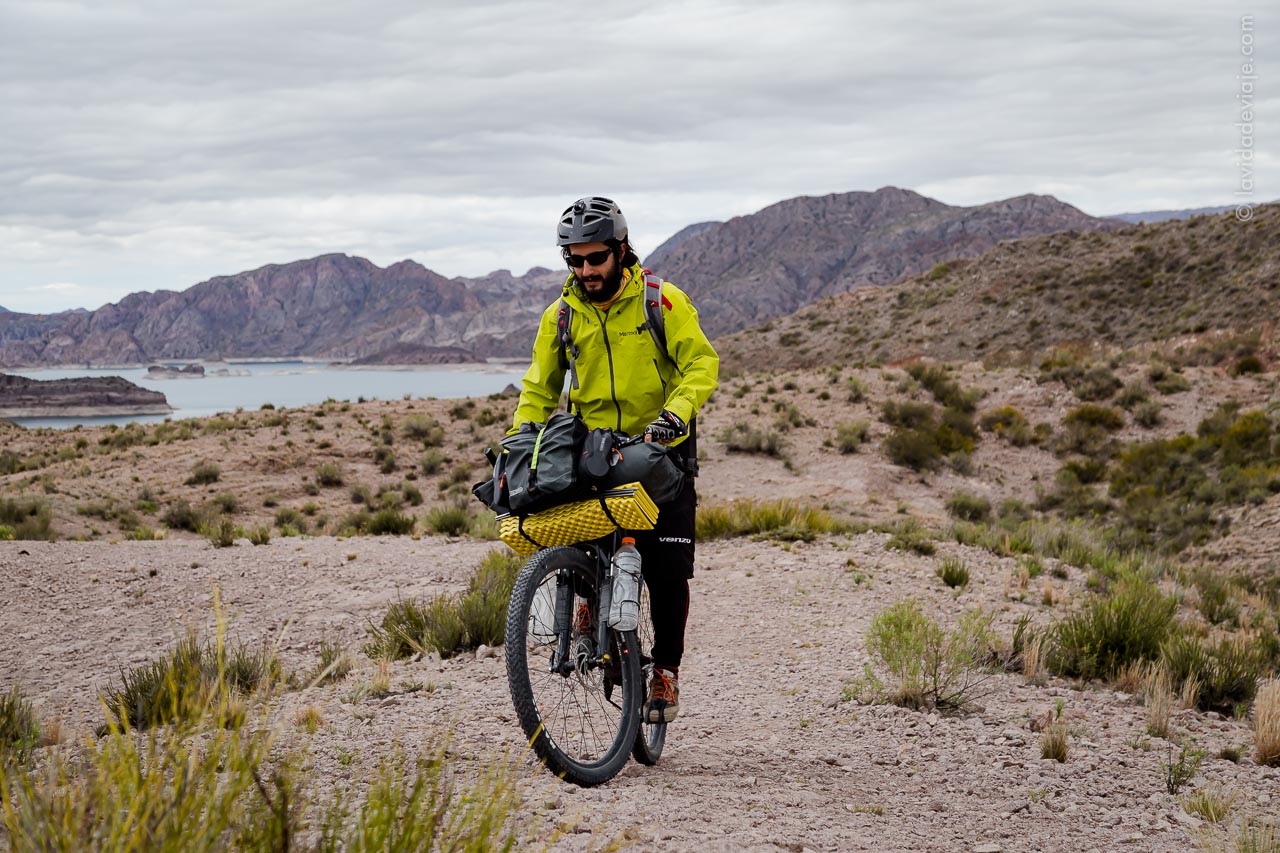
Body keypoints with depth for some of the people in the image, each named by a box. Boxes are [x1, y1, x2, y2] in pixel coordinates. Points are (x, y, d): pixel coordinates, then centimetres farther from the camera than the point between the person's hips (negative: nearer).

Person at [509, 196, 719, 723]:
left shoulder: (664, 302, -5)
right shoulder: (561, 316, 4)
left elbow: (702, 363, -10)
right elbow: (538, 390, 11)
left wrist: (676, 412, -28)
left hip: (661, 450, -2)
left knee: (668, 571, -7)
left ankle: (666, 669, 11)